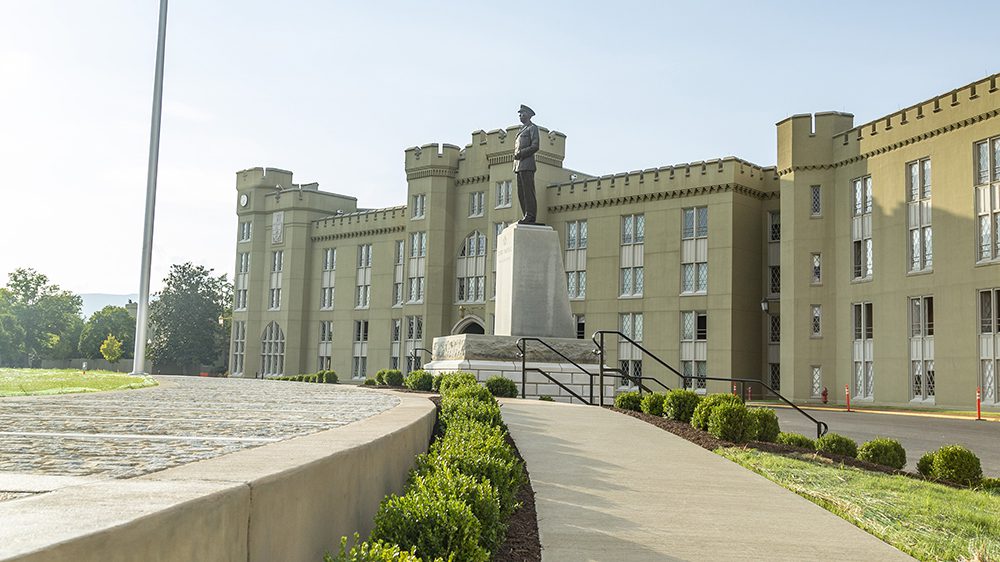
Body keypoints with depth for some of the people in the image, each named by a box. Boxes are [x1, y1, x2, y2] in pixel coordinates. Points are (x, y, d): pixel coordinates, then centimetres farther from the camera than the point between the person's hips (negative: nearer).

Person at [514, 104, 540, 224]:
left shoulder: (533, 128, 2)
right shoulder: (521, 130, 26)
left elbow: (535, 146, -9)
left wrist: (520, 153, -12)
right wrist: (516, 156, 9)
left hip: (527, 164, -8)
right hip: (519, 165, 8)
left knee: (528, 191, -11)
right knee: (521, 193, 4)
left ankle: (530, 217, -13)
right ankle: (527, 217, 6)